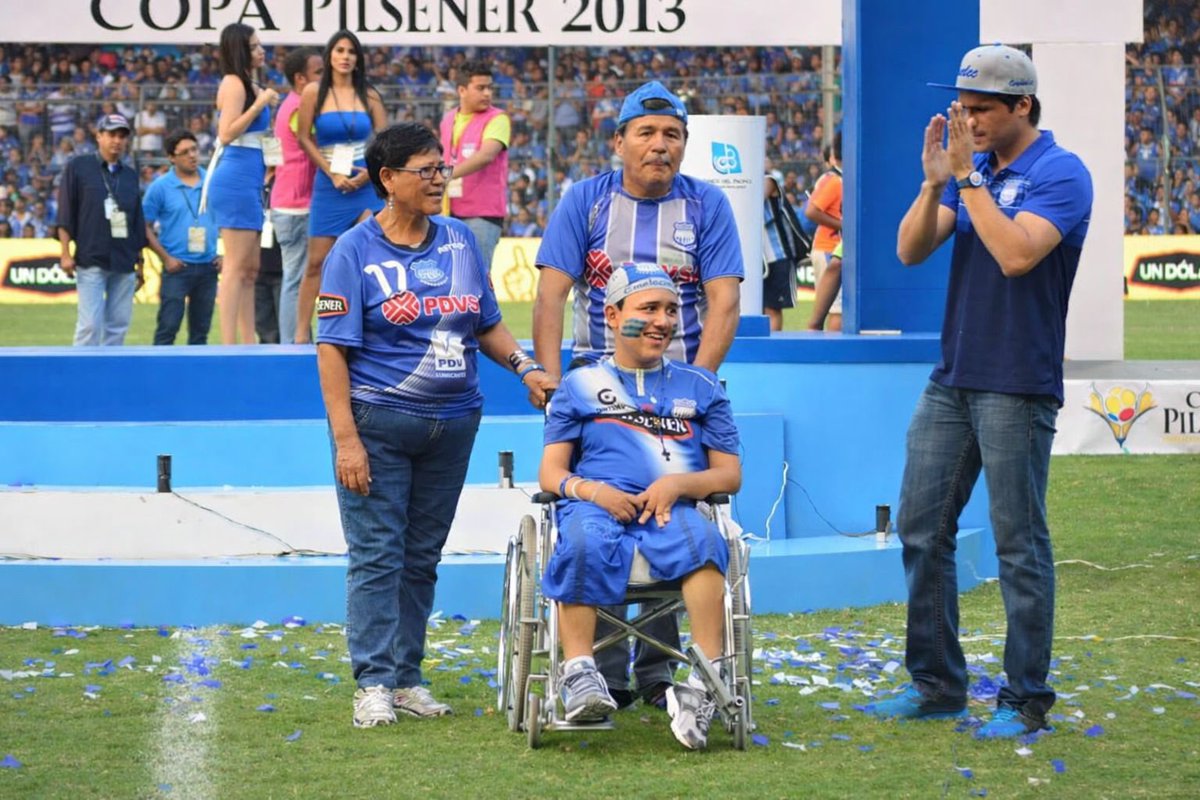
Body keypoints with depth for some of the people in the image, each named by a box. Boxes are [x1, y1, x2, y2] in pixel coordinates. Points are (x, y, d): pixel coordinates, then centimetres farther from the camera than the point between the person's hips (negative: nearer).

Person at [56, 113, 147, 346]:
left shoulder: (130, 176, 17)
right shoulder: (78, 167, 4)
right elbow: (65, 215, 1)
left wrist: (140, 262, 16)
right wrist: (66, 254, -7)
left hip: (125, 265, 4)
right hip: (91, 262, -4)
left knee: (118, 325, 1)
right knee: (90, 324, -11)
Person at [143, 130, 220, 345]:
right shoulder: (160, 187, -2)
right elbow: (146, 227, -1)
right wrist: (166, 258, -9)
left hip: (208, 267, 4)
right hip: (178, 267, -4)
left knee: (200, 329, 9)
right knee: (168, 327, -8)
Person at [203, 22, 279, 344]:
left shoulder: (248, 85, 18)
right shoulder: (234, 84, -10)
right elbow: (227, 134, -20)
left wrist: (265, 103, 23)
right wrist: (260, 104, -20)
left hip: (249, 180, 10)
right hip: (236, 179, -10)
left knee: (250, 269, 10)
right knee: (236, 266, -12)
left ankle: (248, 342, 12)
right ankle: (229, 343, -15)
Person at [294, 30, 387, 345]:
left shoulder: (368, 95, 6)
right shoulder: (314, 92, 1)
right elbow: (304, 138, 1)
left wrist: (370, 172, -9)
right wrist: (332, 173, -7)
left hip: (366, 181, 1)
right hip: (329, 185, -1)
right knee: (317, 261, 0)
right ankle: (301, 332, 5)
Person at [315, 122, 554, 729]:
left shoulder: (460, 241, 10)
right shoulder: (354, 252, -5)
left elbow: (487, 325, 18)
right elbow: (332, 348, -8)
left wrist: (525, 367, -1)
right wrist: (346, 438, -16)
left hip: (453, 423, 5)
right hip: (379, 422, -5)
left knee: (423, 558, 9)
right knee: (377, 556, -5)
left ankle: (407, 678, 15)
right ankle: (373, 683, -2)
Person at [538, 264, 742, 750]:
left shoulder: (699, 387, 25)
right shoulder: (581, 385, 22)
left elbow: (729, 474, 17)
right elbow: (550, 473, 13)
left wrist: (679, 483, -4)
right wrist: (592, 491, -9)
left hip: (673, 509, 0)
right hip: (596, 505, 0)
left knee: (701, 539, -37)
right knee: (583, 545, -38)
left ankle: (707, 682, -43)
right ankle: (579, 675, -44)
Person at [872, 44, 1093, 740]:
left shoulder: (1060, 173, -9)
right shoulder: (970, 168, 12)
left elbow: (1016, 253, -24)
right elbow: (911, 251, 5)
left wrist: (969, 176, -18)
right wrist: (935, 180, -9)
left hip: (1017, 388, -7)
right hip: (952, 381, 8)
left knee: (1020, 545, -3)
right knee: (922, 531, 9)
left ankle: (1027, 701, 4)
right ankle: (936, 684, 18)